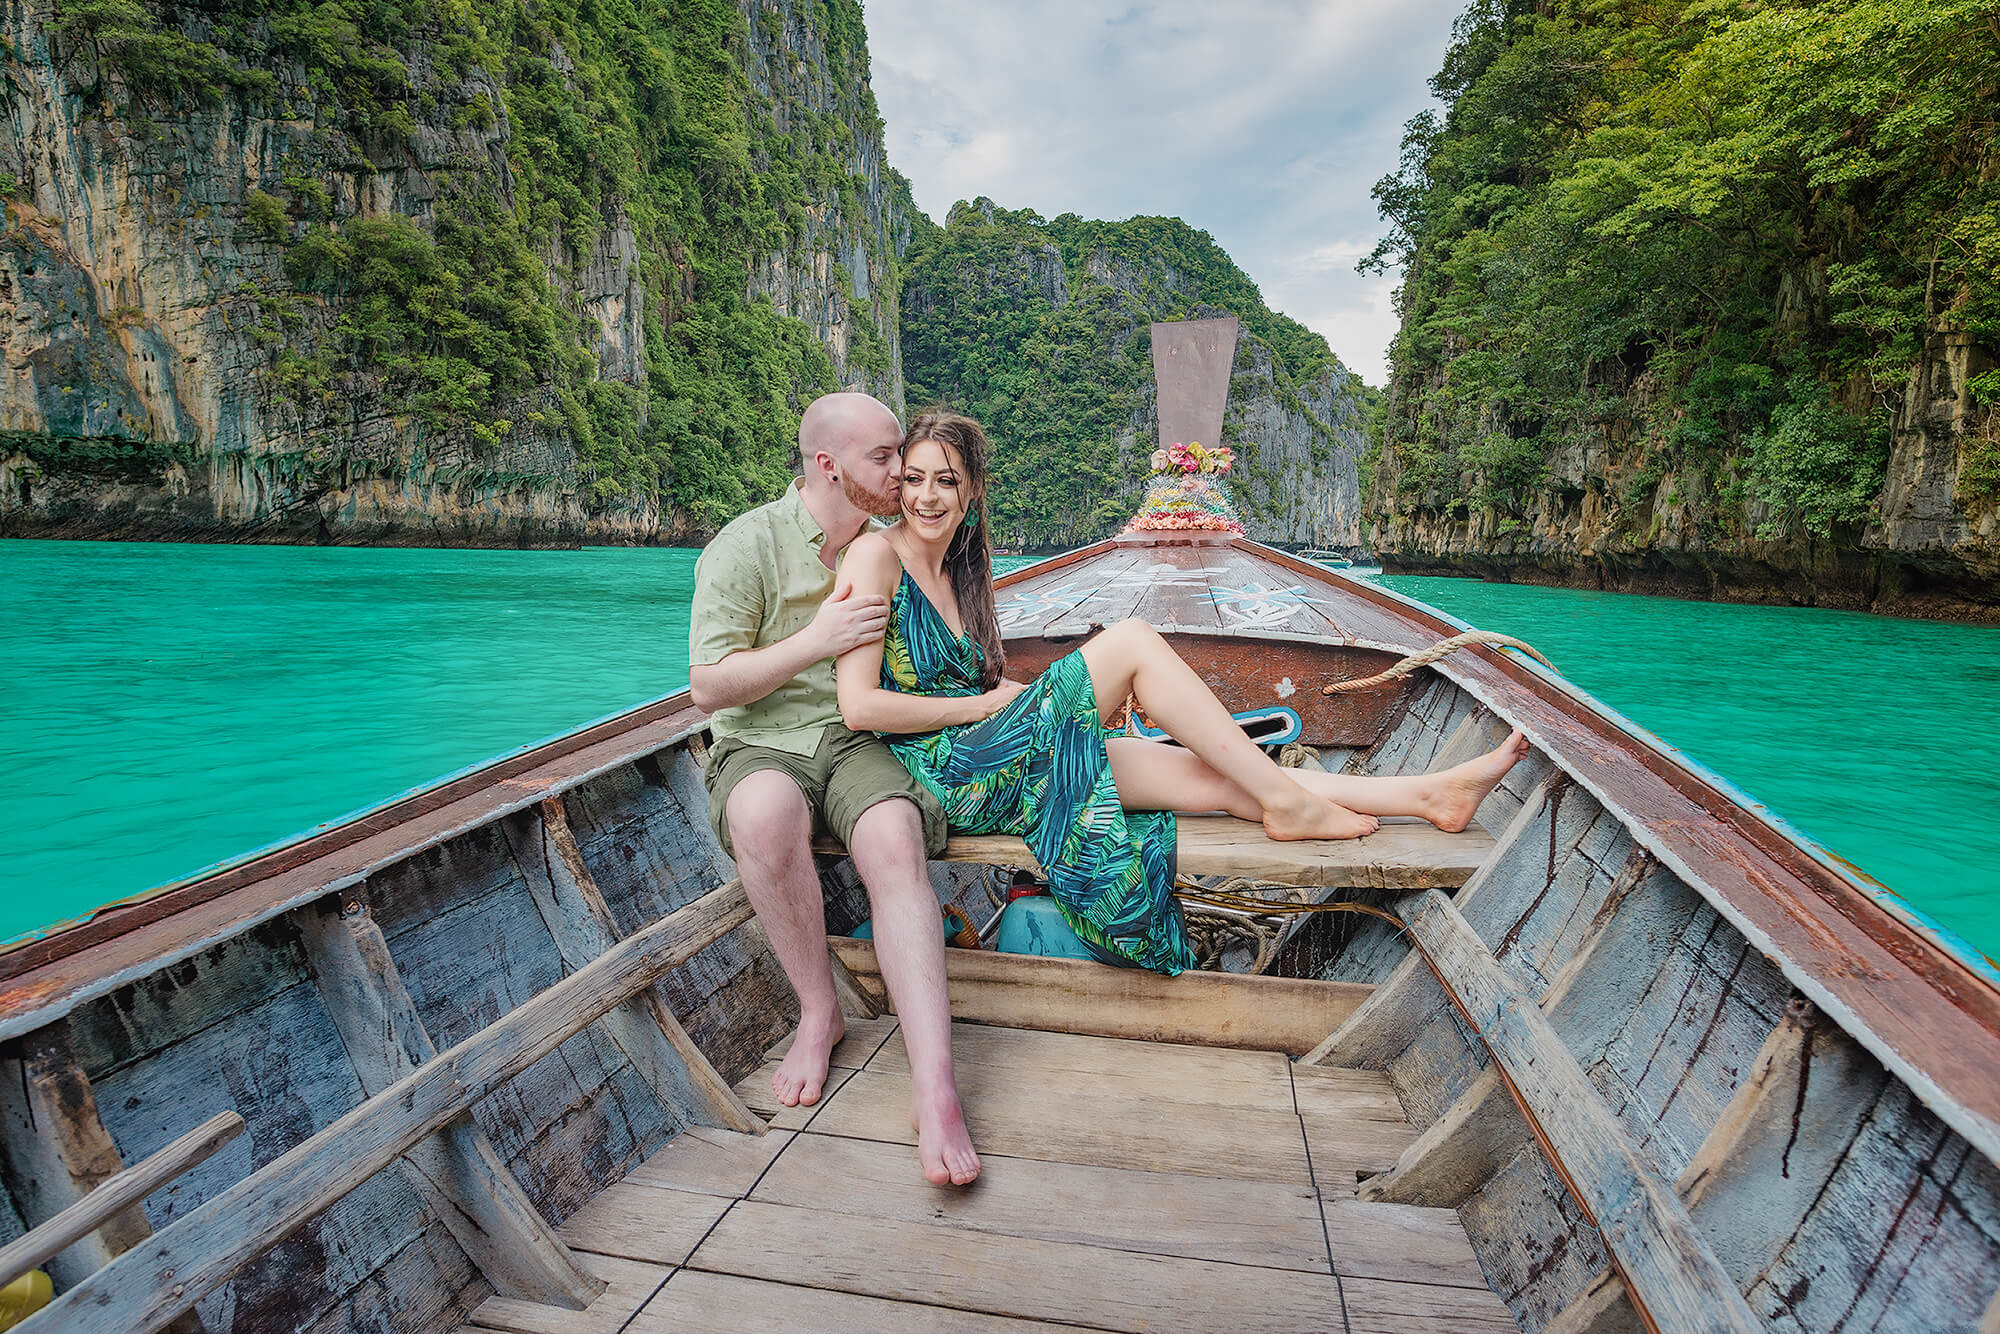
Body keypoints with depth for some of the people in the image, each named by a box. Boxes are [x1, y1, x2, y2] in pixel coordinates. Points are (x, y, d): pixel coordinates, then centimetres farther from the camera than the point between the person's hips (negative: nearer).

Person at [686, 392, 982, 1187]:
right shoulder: (747, 546, -5)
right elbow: (707, 688, -9)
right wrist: (817, 640, -15)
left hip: (859, 740, 3)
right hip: (763, 743, -2)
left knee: (895, 840, -32)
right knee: (765, 814, -39)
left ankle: (934, 1088, -37)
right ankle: (819, 1011, -15)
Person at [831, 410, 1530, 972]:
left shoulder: (961, 568, 16)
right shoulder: (876, 555, -8)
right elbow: (860, 706, -16)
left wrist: (1007, 690, -3)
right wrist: (986, 703, -9)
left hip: (999, 770, 7)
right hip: (949, 771, -7)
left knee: (1220, 777, -2)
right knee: (1132, 640, -20)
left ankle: (1431, 793, 2)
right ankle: (1286, 800, -11)